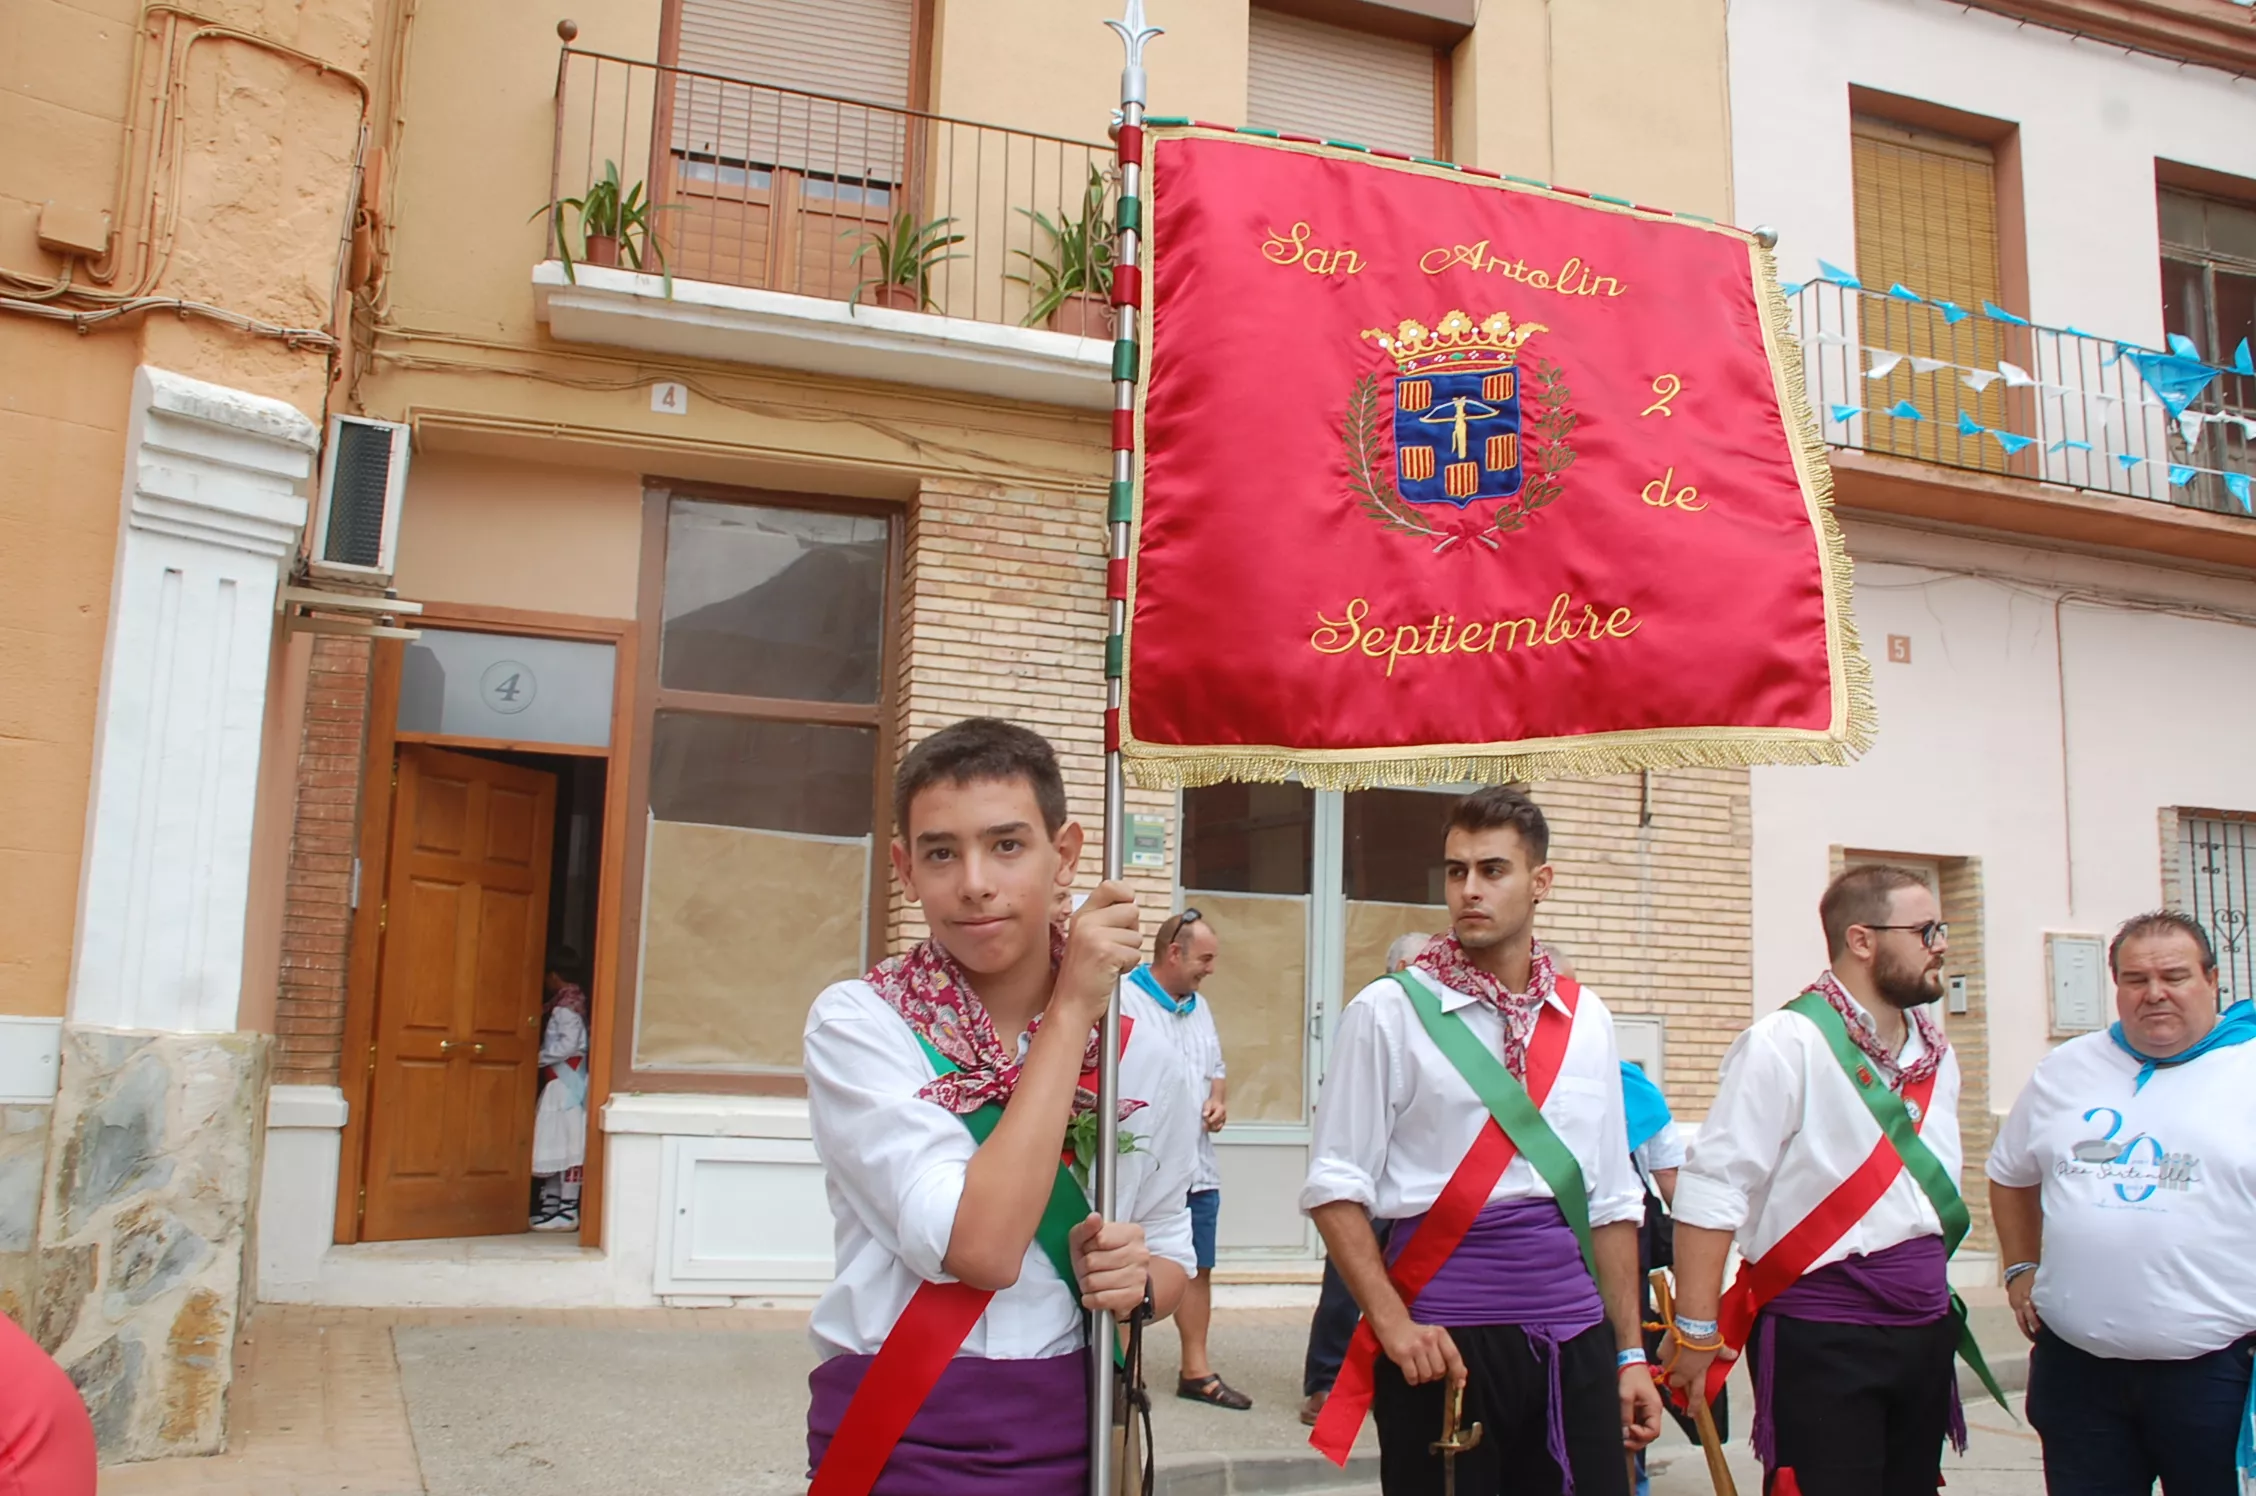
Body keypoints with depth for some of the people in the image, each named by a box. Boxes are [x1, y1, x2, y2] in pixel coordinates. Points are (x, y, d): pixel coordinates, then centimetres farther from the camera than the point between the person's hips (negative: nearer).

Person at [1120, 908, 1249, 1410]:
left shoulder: (1200, 1007, 16)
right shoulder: (1123, 999, -12)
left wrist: (1218, 1100, 6)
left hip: (1198, 1166, 8)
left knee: (1197, 1268, 14)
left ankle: (1196, 1371, 24)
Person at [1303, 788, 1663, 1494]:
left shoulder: (1586, 1019, 8)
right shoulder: (1390, 1011, -6)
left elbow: (1611, 1200, 11)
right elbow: (1335, 1187, -7)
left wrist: (1629, 1353, 10)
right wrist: (1392, 1321, -15)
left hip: (1576, 1336, 4)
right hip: (1441, 1339, -4)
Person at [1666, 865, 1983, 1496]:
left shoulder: (1936, 1053, 9)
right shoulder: (1787, 1043, -16)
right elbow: (1710, 1189, -18)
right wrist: (1696, 1330, -18)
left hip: (1924, 1332, 7)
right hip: (1820, 1341, -7)